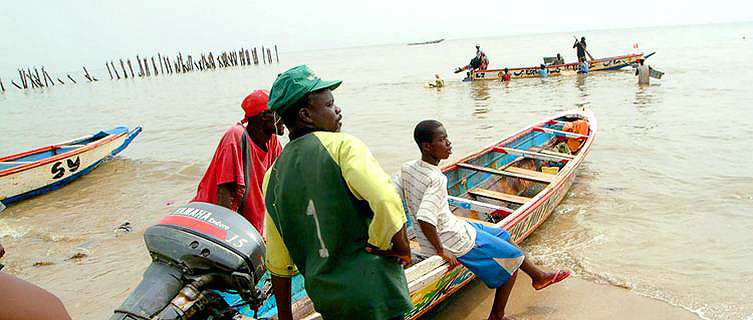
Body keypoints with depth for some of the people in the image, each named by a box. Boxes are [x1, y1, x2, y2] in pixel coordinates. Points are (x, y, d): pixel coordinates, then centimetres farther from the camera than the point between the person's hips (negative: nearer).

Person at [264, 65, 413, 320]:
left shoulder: (273, 177, 4)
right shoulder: (341, 145, -14)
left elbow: (278, 263, 10)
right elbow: (387, 203, -30)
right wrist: (402, 250, -11)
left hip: (324, 298, 7)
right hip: (375, 291, -6)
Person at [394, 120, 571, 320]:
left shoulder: (406, 168, -4)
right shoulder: (437, 179, -28)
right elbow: (425, 219, -37)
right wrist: (441, 251, -22)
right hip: (455, 241, -9)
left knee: (502, 236, 23)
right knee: (512, 258, 11)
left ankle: (538, 276, 42)